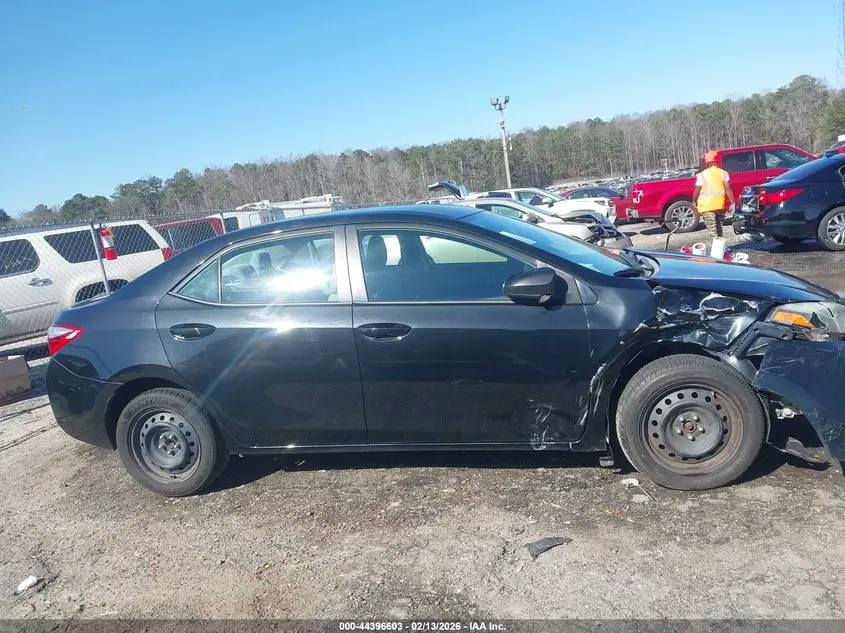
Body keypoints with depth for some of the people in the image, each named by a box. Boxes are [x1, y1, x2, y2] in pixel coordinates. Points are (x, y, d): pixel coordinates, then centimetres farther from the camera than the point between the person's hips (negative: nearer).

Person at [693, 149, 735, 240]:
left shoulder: (702, 175, -8)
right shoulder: (723, 173, -1)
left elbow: (697, 191, -7)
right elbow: (728, 189, -7)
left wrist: (694, 201, 11)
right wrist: (732, 203, -4)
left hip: (707, 206, -3)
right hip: (720, 205, 3)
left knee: (712, 230, -2)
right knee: (718, 227, 20)